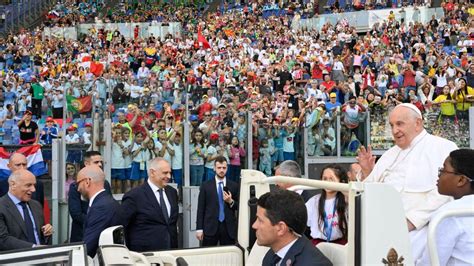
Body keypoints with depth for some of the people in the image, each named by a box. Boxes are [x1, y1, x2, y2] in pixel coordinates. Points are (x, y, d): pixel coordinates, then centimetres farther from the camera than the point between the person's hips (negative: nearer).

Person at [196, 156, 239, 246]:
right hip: (210, 227, -1)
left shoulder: (234, 186, 9)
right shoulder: (206, 186, 6)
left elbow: (239, 207, 11)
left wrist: (231, 202, -9)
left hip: (229, 228, 1)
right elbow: (201, 208, 4)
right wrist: (199, 228, -3)